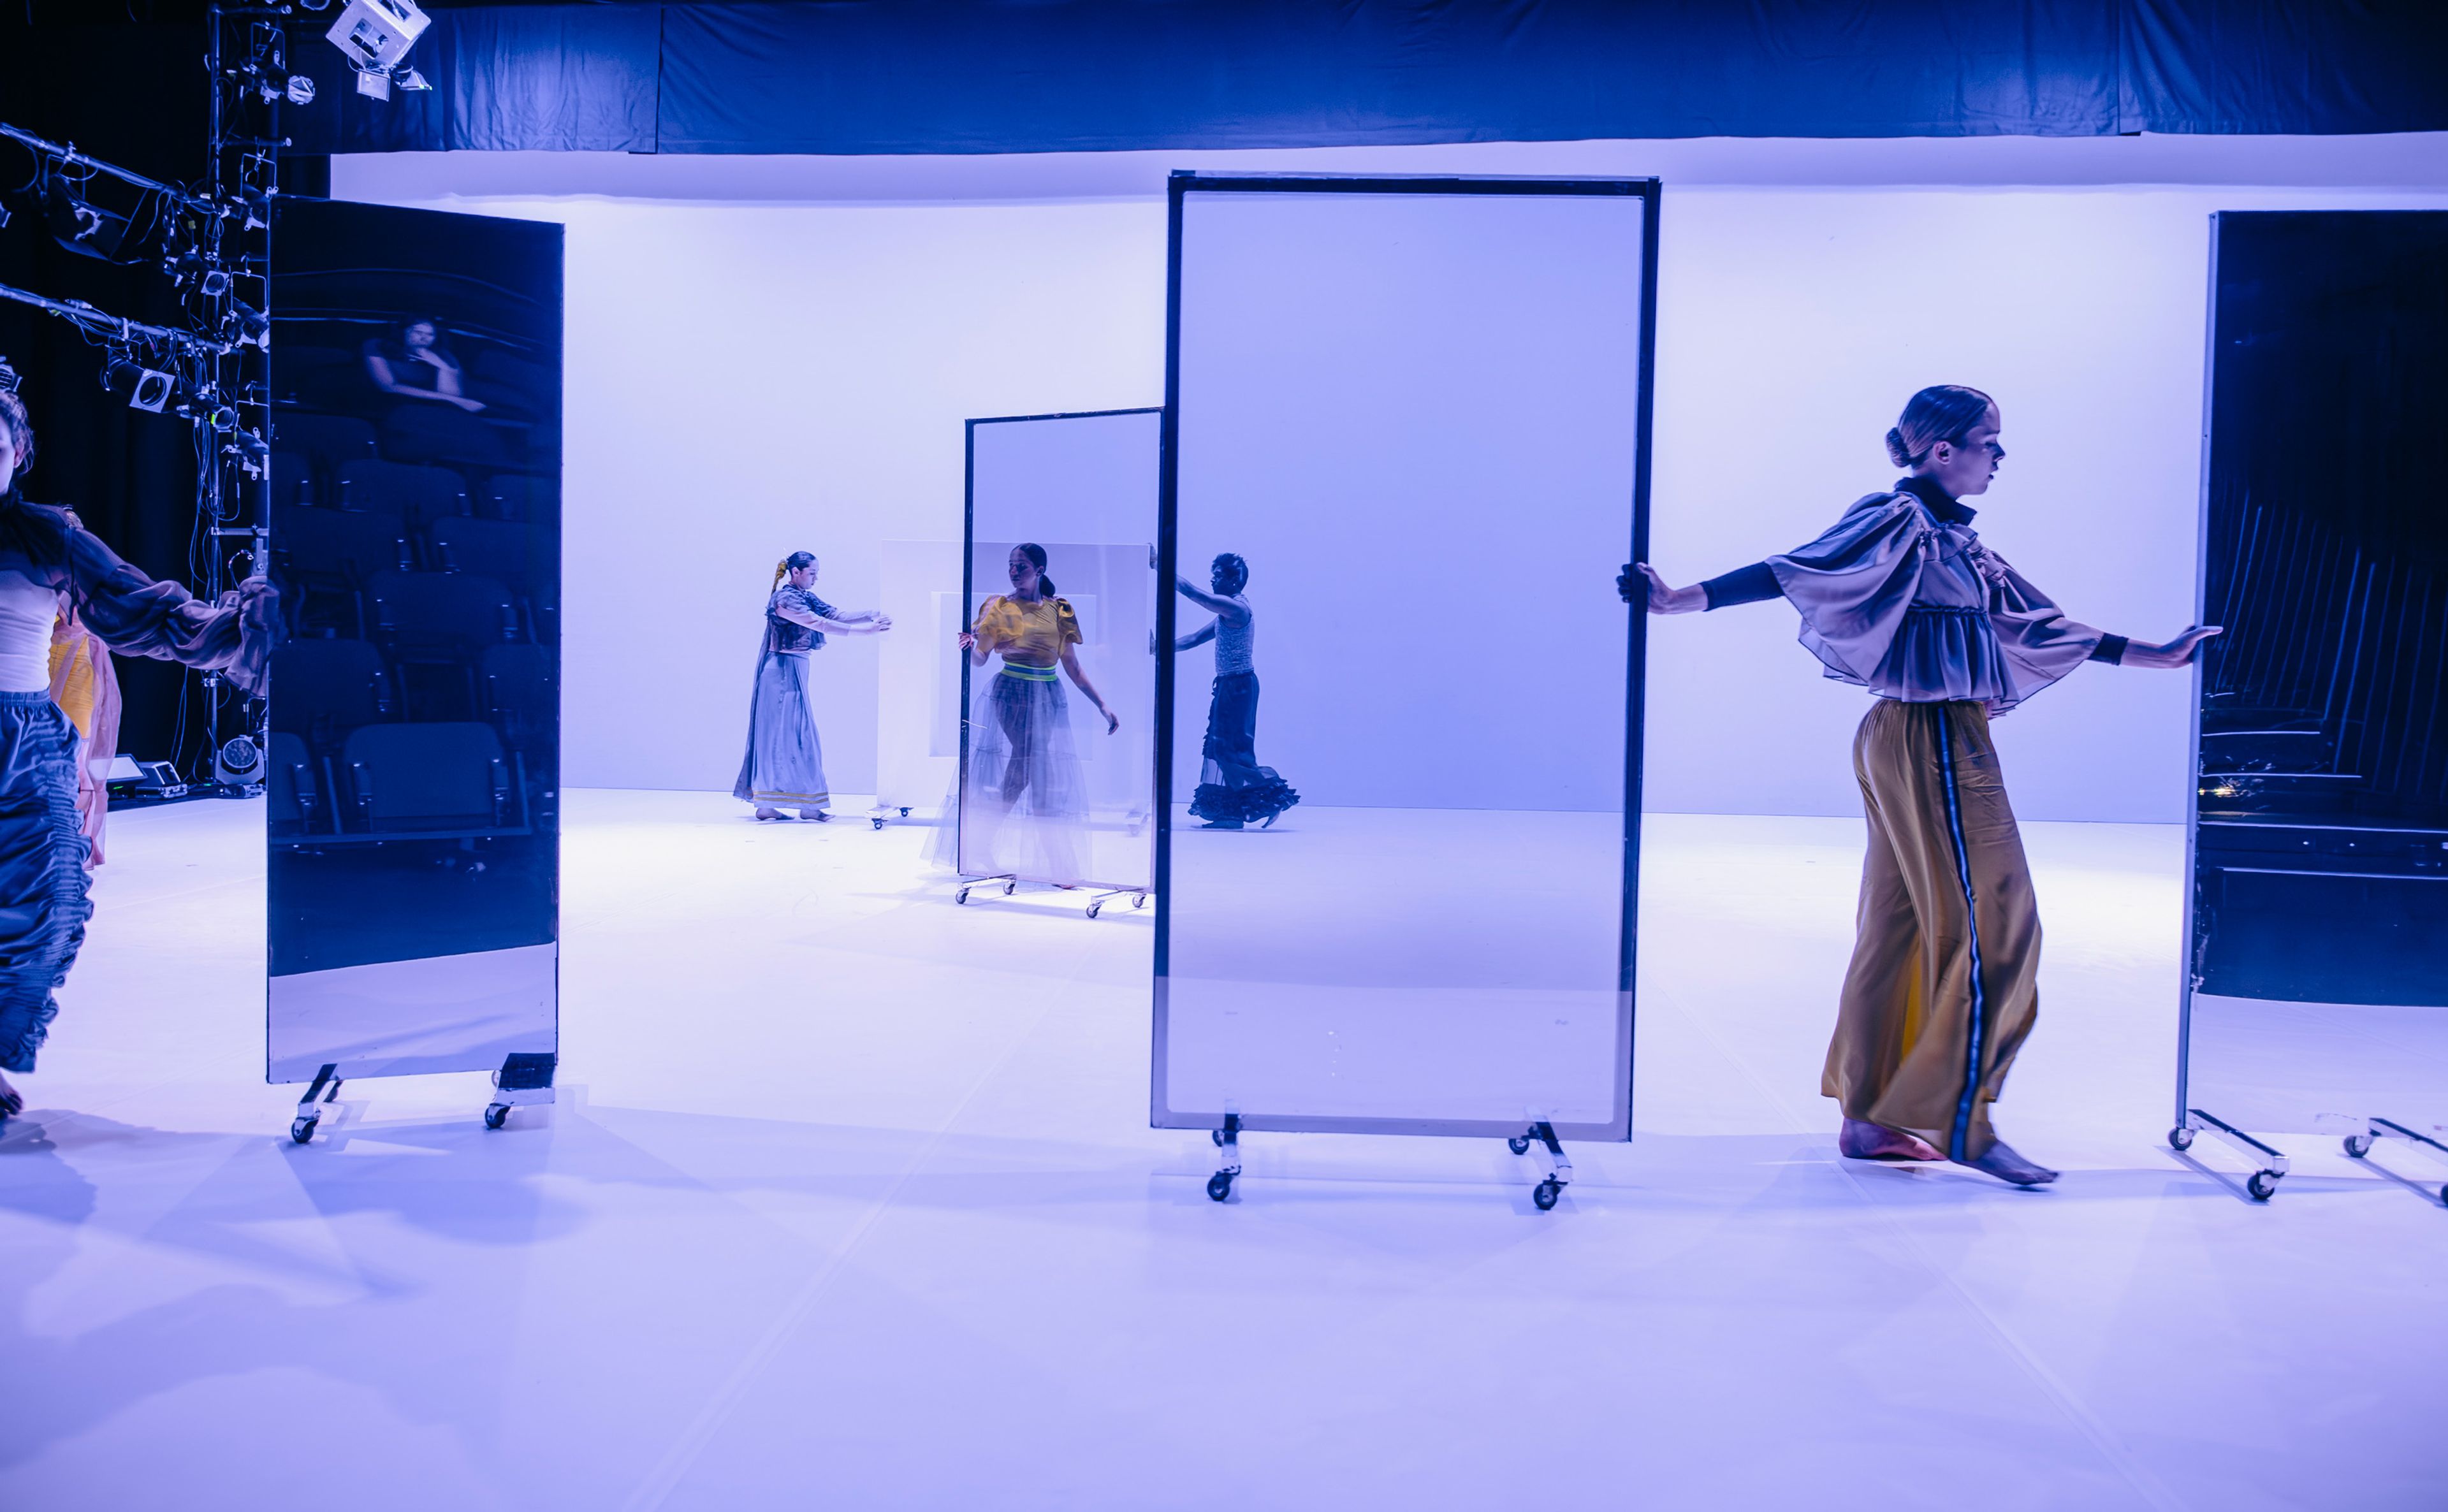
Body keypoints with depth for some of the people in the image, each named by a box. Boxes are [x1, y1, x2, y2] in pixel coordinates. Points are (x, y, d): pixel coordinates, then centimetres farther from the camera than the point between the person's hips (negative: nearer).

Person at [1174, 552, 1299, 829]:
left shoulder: (1235, 607, -15)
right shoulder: (1227, 611, 17)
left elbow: (1192, 593, -21)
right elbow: (1195, 638, 19)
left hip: (1238, 686, -10)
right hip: (1229, 686, 10)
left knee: (1232, 749, -9)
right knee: (1221, 748, 9)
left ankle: (1274, 795, -3)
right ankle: (1231, 812, 12)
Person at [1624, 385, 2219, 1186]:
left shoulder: (1957, 541, 18)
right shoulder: (1901, 521, -10)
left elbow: (2035, 619, 26)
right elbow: (1794, 569, -20)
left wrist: (2156, 654, 33)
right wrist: (1682, 599, -32)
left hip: (1938, 743, 9)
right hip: (1933, 740, -9)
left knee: (1899, 926, 9)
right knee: (1993, 921, -5)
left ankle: (1870, 1117, 16)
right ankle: (1961, 1120, 2)